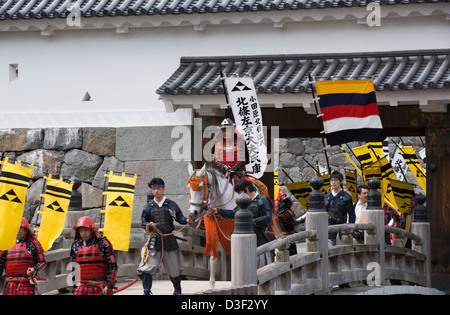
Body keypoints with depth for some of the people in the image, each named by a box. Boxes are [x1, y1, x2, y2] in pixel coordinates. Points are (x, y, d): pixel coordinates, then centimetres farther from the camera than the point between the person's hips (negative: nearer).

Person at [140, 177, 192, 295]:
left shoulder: (170, 205, 2)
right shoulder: (149, 207, 7)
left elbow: (179, 217, -1)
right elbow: (144, 222, 9)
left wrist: (186, 220, -21)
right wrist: (149, 225, -12)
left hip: (169, 238, 0)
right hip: (154, 240, 0)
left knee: (174, 268, 11)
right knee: (149, 267, -10)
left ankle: (177, 289, 32)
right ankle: (146, 292, -4)